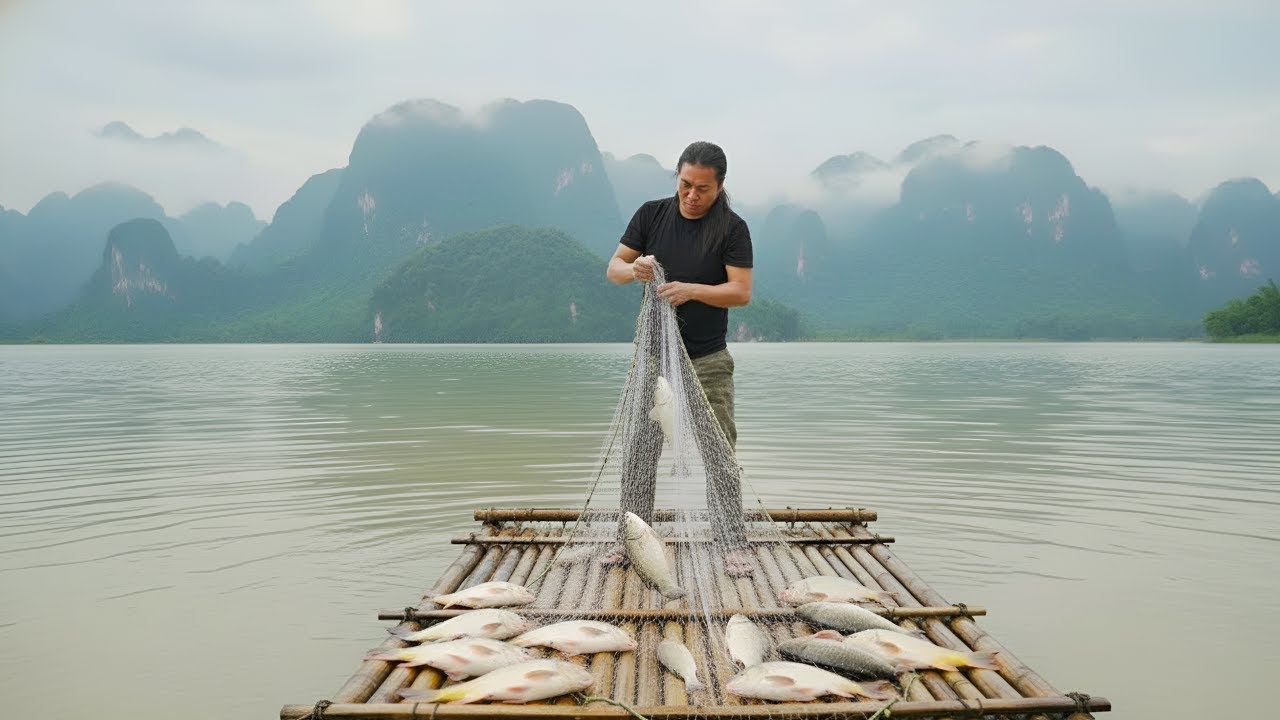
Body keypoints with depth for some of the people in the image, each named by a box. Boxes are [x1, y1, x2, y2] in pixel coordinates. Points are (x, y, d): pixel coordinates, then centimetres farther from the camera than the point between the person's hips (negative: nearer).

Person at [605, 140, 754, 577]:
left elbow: (741, 292, -11)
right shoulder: (652, 214, 3)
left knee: (719, 452, 0)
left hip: (708, 360, -3)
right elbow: (613, 267, 4)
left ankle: (734, 544, 6)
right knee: (640, 450, 5)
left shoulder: (731, 228, -6)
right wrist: (633, 269, -19)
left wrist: (692, 289, -26)